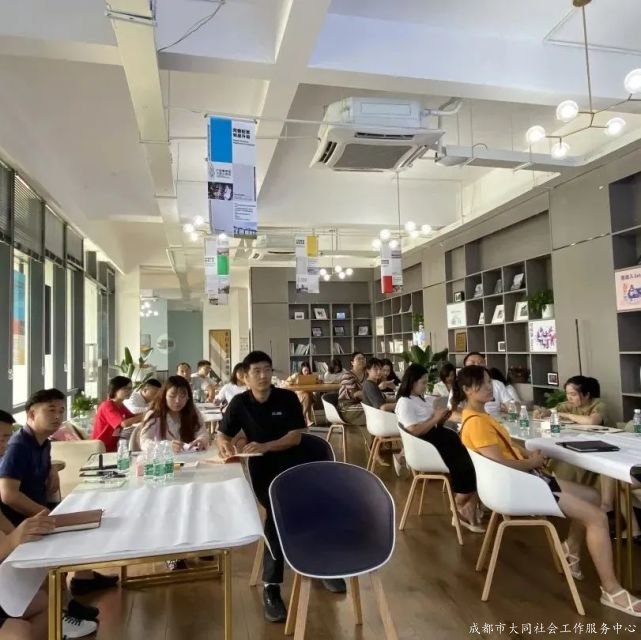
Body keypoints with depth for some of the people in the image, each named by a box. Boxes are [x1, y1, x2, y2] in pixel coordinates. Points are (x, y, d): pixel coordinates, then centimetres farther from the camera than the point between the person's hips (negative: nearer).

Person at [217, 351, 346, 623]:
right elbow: (222, 435, 9)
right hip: (262, 469, -1)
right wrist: (225, 444, -15)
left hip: (292, 462, 1)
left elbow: (295, 437, -6)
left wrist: (264, 446, -19)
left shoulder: (288, 398, -1)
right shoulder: (239, 403, 2)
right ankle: (271, 586, -18)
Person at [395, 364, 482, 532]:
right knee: (465, 463, -21)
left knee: (471, 456, -16)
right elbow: (414, 431, -20)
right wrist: (435, 418, -13)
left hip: (438, 439, 9)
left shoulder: (424, 399, 20)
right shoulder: (404, 403, -8)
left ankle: (468, 508, -15)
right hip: (426, 446, -9)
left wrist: (443, 417, 1)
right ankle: (460, 506, 2)